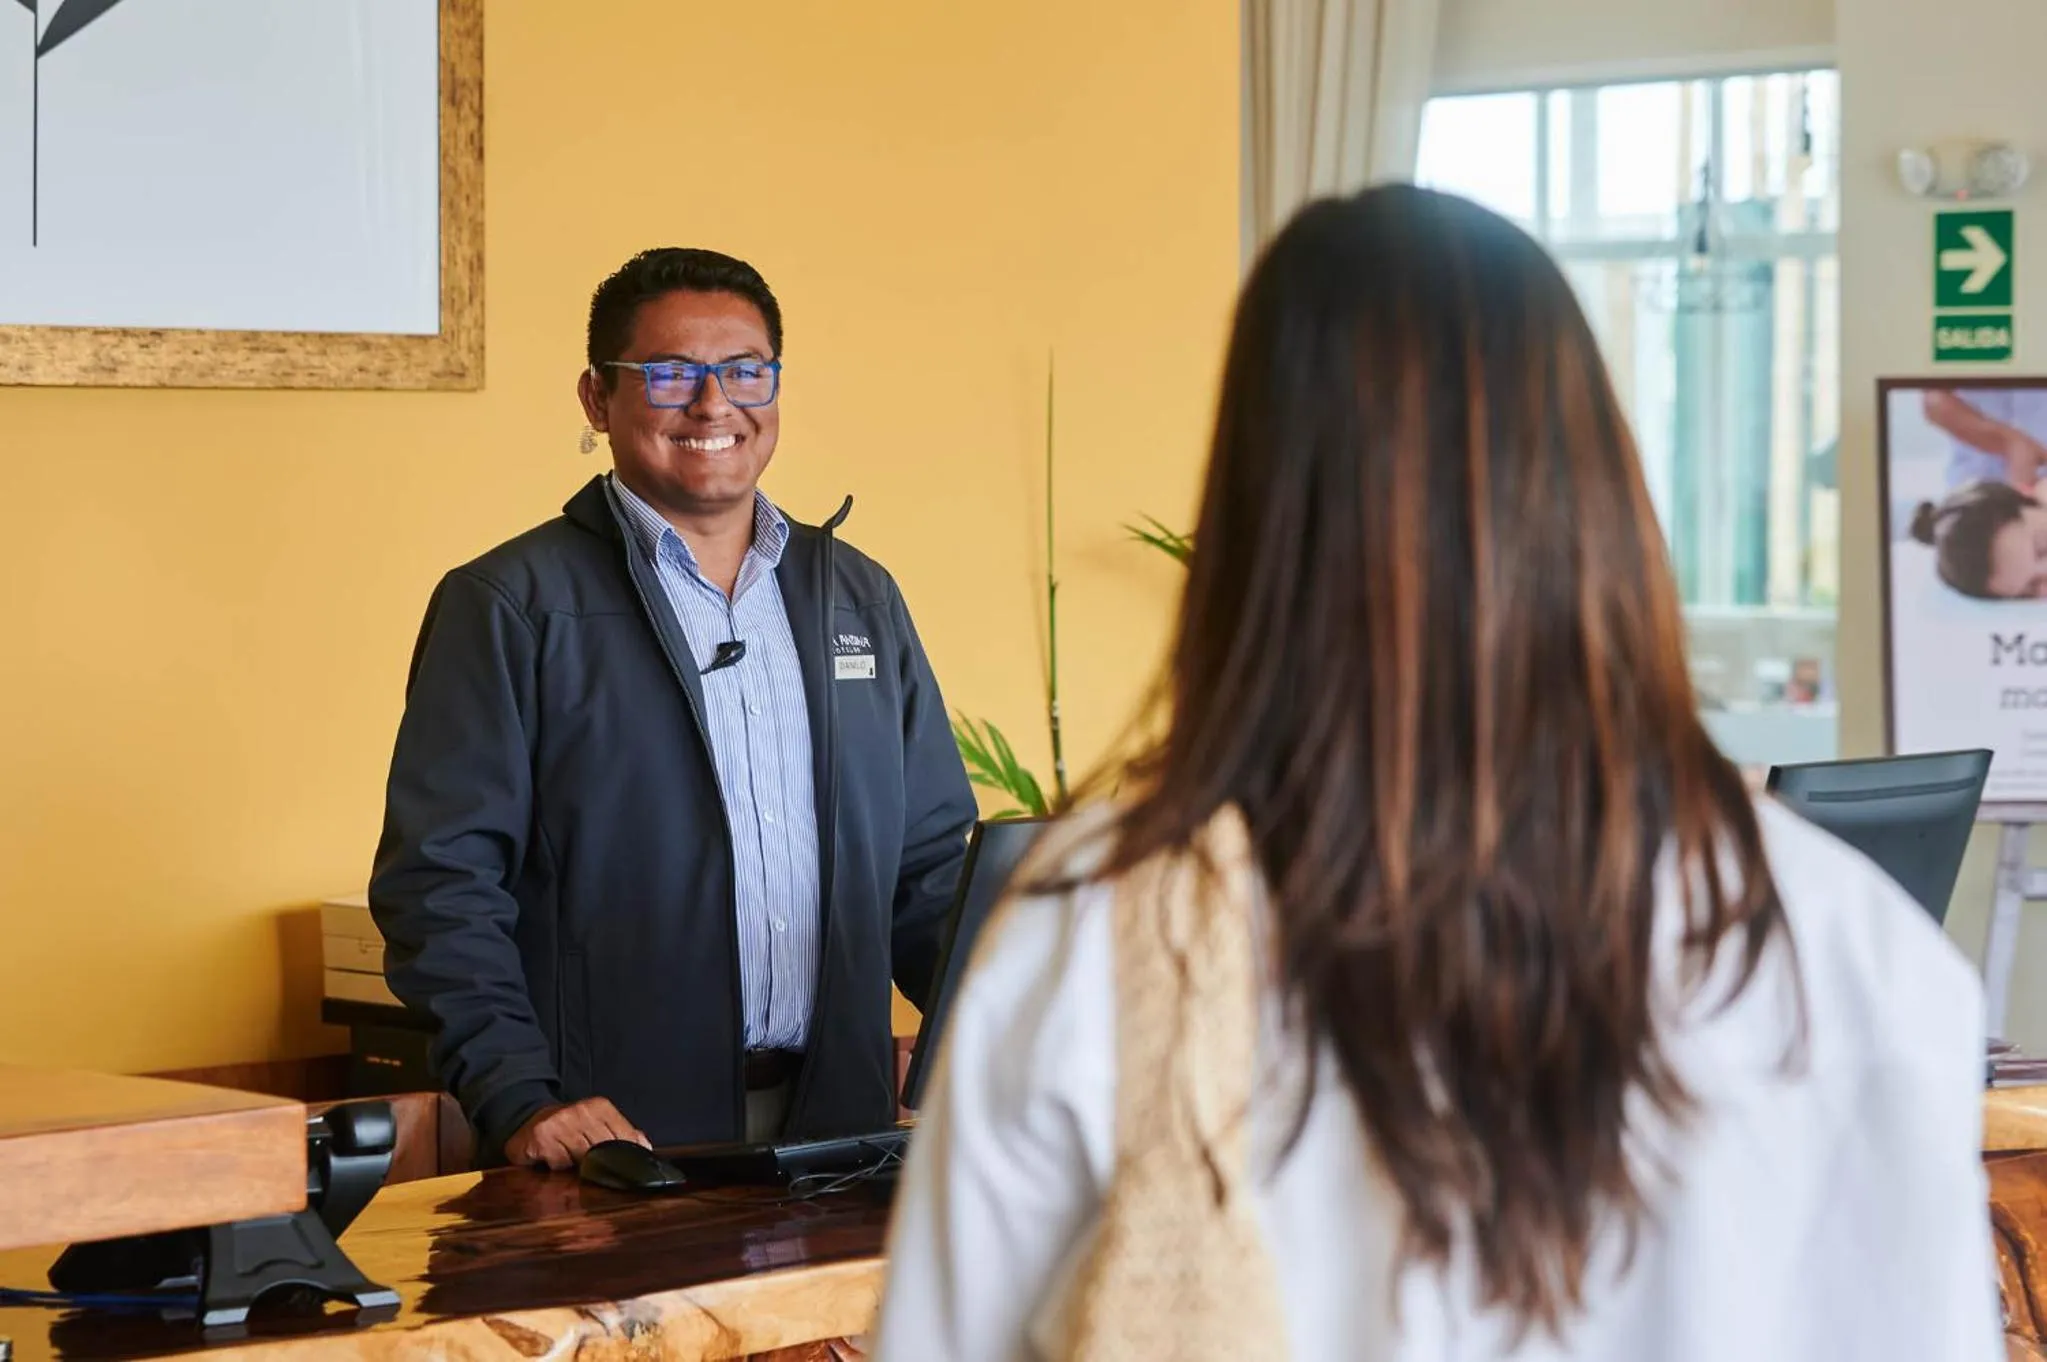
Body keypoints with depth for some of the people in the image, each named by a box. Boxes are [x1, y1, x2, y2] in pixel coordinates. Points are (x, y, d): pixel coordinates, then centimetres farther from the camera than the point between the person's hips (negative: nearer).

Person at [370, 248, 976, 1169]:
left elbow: (928, 867, 20)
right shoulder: (509, 607, 1)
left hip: (835, 1129, 4)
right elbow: (440, 880, -5)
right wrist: (521, 1101, -17)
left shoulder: (860, 598, 17)